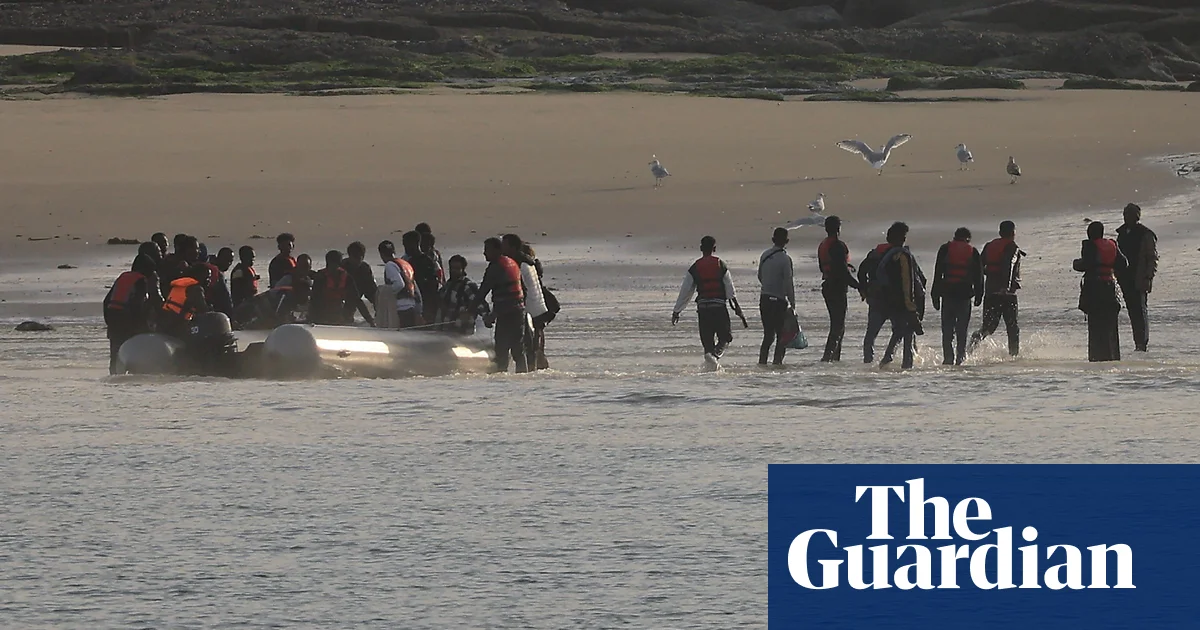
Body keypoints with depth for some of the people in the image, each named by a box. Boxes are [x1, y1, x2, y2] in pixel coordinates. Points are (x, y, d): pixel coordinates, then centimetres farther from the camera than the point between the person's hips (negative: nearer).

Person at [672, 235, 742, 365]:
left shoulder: (695, 267, 5)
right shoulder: (720, 265, 2)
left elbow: (685, 291, 7)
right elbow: (729, 287, 0)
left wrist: (676, 311, 13)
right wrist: (736, 306, 6)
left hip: (702, 306, 2)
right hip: (719, 305, -2)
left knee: (707, 339, 11)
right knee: (725, 336, 6)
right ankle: (716, 353, -22)